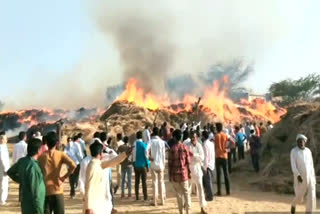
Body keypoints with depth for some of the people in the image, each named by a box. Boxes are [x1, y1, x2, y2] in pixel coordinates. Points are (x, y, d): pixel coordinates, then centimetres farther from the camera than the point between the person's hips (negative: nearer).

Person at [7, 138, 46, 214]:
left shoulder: (22, 161, 0)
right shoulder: (33, 166, -25)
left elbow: (10, 172, 20)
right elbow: (35, 192, -23)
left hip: (26, 203, 9)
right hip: (32, 206, -9)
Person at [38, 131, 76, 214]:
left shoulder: (41, 156, -1)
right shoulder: (61, 155, -5)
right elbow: (73, 166, -19)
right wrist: (64, 177, -6)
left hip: (44, 191, 1)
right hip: (57, 191, -1)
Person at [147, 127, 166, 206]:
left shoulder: (151, 141, -4)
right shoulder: (162, 142, -1)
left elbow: (147, 150, -21)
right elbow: (163, 155, 0)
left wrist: (149, 157, -5)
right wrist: (163, 165, 7)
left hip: (153, 164, -1)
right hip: (161, 164, 1)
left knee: (154, 182, 4)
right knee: (161, 182, 9)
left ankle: (155, 201, 4)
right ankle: (162, 200, 12)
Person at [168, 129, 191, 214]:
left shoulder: (172, 149, -7)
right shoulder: (185, 147, -3)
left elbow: (170, 163, -6)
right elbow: (188, 162, -2)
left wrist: (169, 175, 2)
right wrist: (189, 172, 8)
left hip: (175, 174, -1)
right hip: (184, 173, 1)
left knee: (179, 193, 10)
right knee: (186, 192, 9)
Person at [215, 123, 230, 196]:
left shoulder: (216, 136, -7)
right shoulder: (225, 135, 2)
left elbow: (215, 146, -13)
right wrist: (227, 148, 5)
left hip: (218, 156, -3)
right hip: (224, 156, 3)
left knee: (218, 174, 1)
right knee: (226, 174, 9)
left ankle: (219, 191, 2)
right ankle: (228, 191, 11)